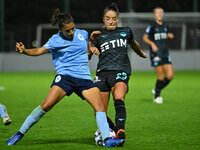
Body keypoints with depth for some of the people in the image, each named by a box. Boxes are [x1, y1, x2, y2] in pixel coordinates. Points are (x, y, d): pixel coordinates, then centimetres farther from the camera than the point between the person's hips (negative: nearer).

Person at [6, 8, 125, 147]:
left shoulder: (82, 34, 12)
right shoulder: (56, 40, 0)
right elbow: (39, 51, -11)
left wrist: (91, 40, 10)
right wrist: (24, 51, -29)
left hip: (84, 78, 4)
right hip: (65, 76, -3)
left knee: (100, 105, -15)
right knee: (47, 105, -18)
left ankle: (107, 139, -13)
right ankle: (20, 133, -5)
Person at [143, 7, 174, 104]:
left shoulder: (165, 26, 11)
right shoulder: (152, 26, -6)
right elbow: (145, 38, -3)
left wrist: (169, 36, 3)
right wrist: (152, 43, -19)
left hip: (165, 55, 6)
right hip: (156, 55, -6)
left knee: (170, 76, -2)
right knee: (161, 77, -7)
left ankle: (157, 90, 21)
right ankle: (157, 97, 10)